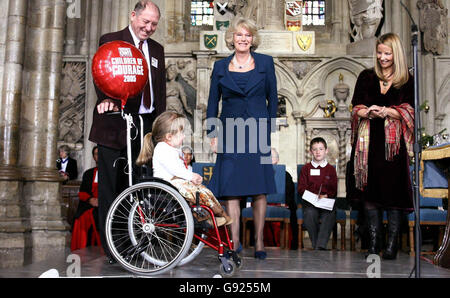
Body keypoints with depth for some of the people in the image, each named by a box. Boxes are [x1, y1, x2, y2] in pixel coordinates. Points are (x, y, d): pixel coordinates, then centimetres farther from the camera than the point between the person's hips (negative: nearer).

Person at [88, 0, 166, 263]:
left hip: (147, 125, 5)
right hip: (115, 124, -4)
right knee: (111, 187, -1)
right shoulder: (110, 41, 3)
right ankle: (112, 248, 7)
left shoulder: (157, 49, 20)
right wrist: (106, 99, -34)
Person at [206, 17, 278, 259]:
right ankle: (234, 242, 5)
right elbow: (213, 103, 10)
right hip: (230, 133, 1)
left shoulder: (265, 62, 7)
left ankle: (259, 242, 12)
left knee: (259, 189, 1)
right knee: (230, 188, -2)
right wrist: (213, 134, 2)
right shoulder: (220, 67, 9)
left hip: (257, 132, -1)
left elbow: (272, 99, 8)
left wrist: (269, 129, 0)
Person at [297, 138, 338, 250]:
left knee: (329, 214, -32)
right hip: (310, 202, 0)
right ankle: (316, 245, -25)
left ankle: (321, 246, -38)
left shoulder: (331, 169, 17)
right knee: (310, 213, -33)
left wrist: (326, 196, -9)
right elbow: (301, 189, 8)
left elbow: (335, 190, 12)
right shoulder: (306, 168, 16)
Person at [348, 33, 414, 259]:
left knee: (394, 189, -4)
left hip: (394, 142, -2)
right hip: (369, 141, 2)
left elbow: (408, 112, 0)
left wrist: (385, 111, -16)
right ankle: (374, 241, 9)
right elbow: (356, 107, 9)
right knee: (369, 189, 0)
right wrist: (368, 113, -13)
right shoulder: (366, 77, 14)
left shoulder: (407, 81, 7)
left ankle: (392, 243, 4)